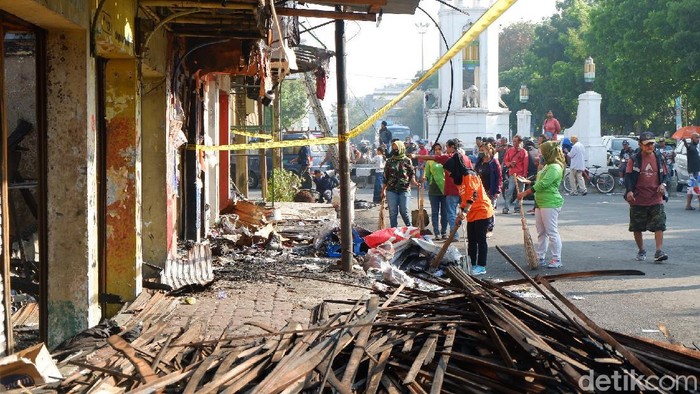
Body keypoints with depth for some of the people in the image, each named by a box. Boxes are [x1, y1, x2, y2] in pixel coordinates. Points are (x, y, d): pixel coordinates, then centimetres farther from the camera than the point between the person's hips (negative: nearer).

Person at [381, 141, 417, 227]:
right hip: (391, 190, 2)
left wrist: (414, 182, -17)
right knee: (393, 212, 2)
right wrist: (383, 190, 12)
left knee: (404, 211, -4)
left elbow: (412, 173, 4)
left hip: (404, 189, -2)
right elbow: (385, 177, 13)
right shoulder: (389, 161, 10)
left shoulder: (407, 161, 3)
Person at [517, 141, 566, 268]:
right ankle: (540, 258, 19)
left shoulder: (555, 168, -16)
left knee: (552, 232, -5)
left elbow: (542, 184, -23)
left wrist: (524, 193, -21)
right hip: (541, 203, 11)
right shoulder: (547, 166, 17)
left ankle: (557, 259, 1)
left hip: (550, 204, -11)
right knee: (541, 232, 13)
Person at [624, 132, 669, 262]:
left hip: (656, 199, 1)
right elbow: (628, 176, -5)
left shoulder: (659, 159, 8)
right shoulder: (634, 160, -1)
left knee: (659, 226, -10)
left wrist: (663, 184, -7)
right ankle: (641, 251, 25)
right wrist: (629, 191, -20)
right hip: (638, 200, -1)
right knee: (637, 228, 8)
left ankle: (659, 251, -10)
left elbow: (665, 175, 15)